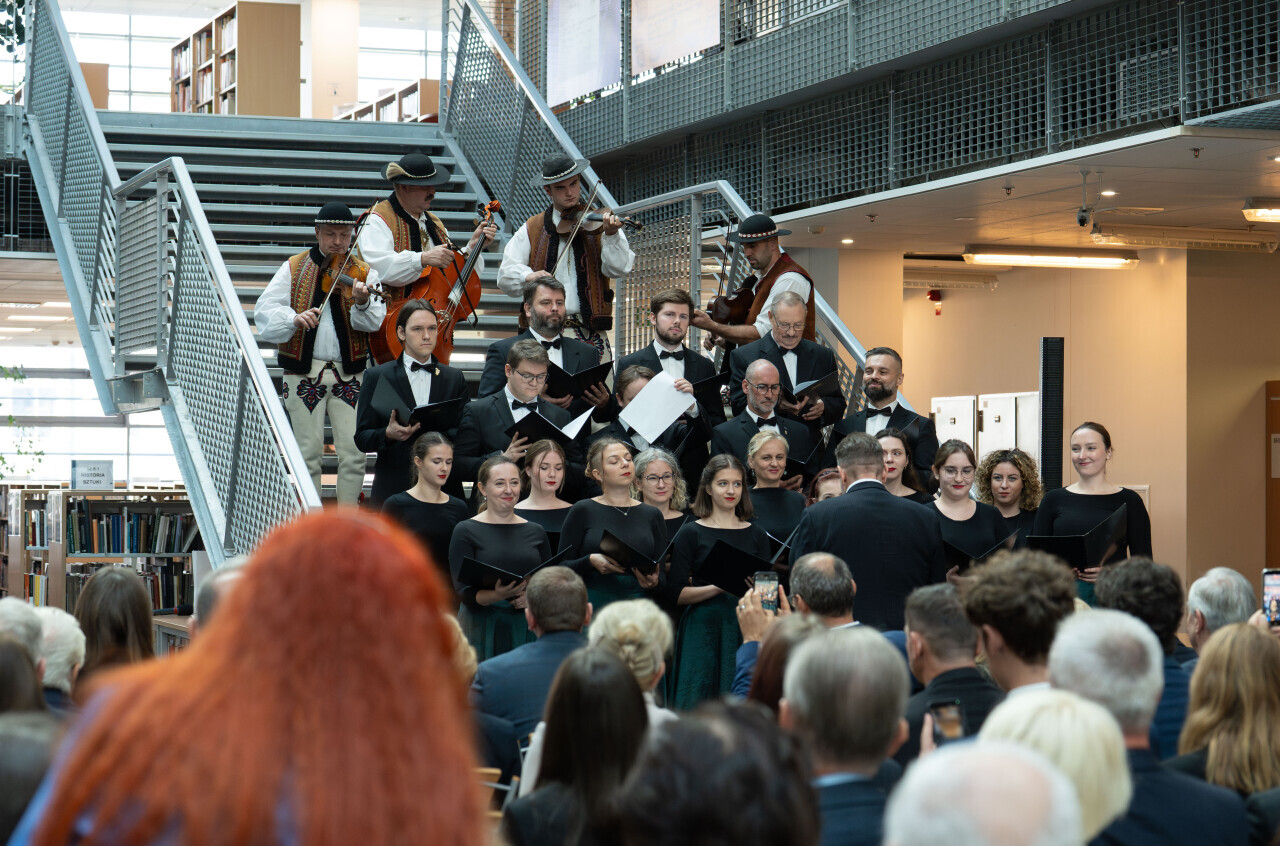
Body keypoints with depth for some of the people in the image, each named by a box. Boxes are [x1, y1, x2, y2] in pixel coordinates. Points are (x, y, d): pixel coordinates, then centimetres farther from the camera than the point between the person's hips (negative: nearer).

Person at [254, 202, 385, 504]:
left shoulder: (364, 273, 4)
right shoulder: (294, 268, 5)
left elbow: (375, 321, -11)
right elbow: (264, 309, -5)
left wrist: (362, 303, -33)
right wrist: (293, 318, -24)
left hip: (348, 373, 0)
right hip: (304, 373, 0)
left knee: (353, 453, -4)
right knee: (309, 453, 3)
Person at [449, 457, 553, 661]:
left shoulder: (535, 532, 13)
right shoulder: (466, 531, 1)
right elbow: (462, 591, -5)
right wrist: (497, 595, -22)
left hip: (526, 627, 3)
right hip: (482, 628, -3)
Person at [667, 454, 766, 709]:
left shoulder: (756, 535, 14)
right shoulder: (691, 534, 4)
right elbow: (675, 596, -5)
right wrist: (720, 587, -17)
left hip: (746, 631, 3)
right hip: (704, 629, -3)